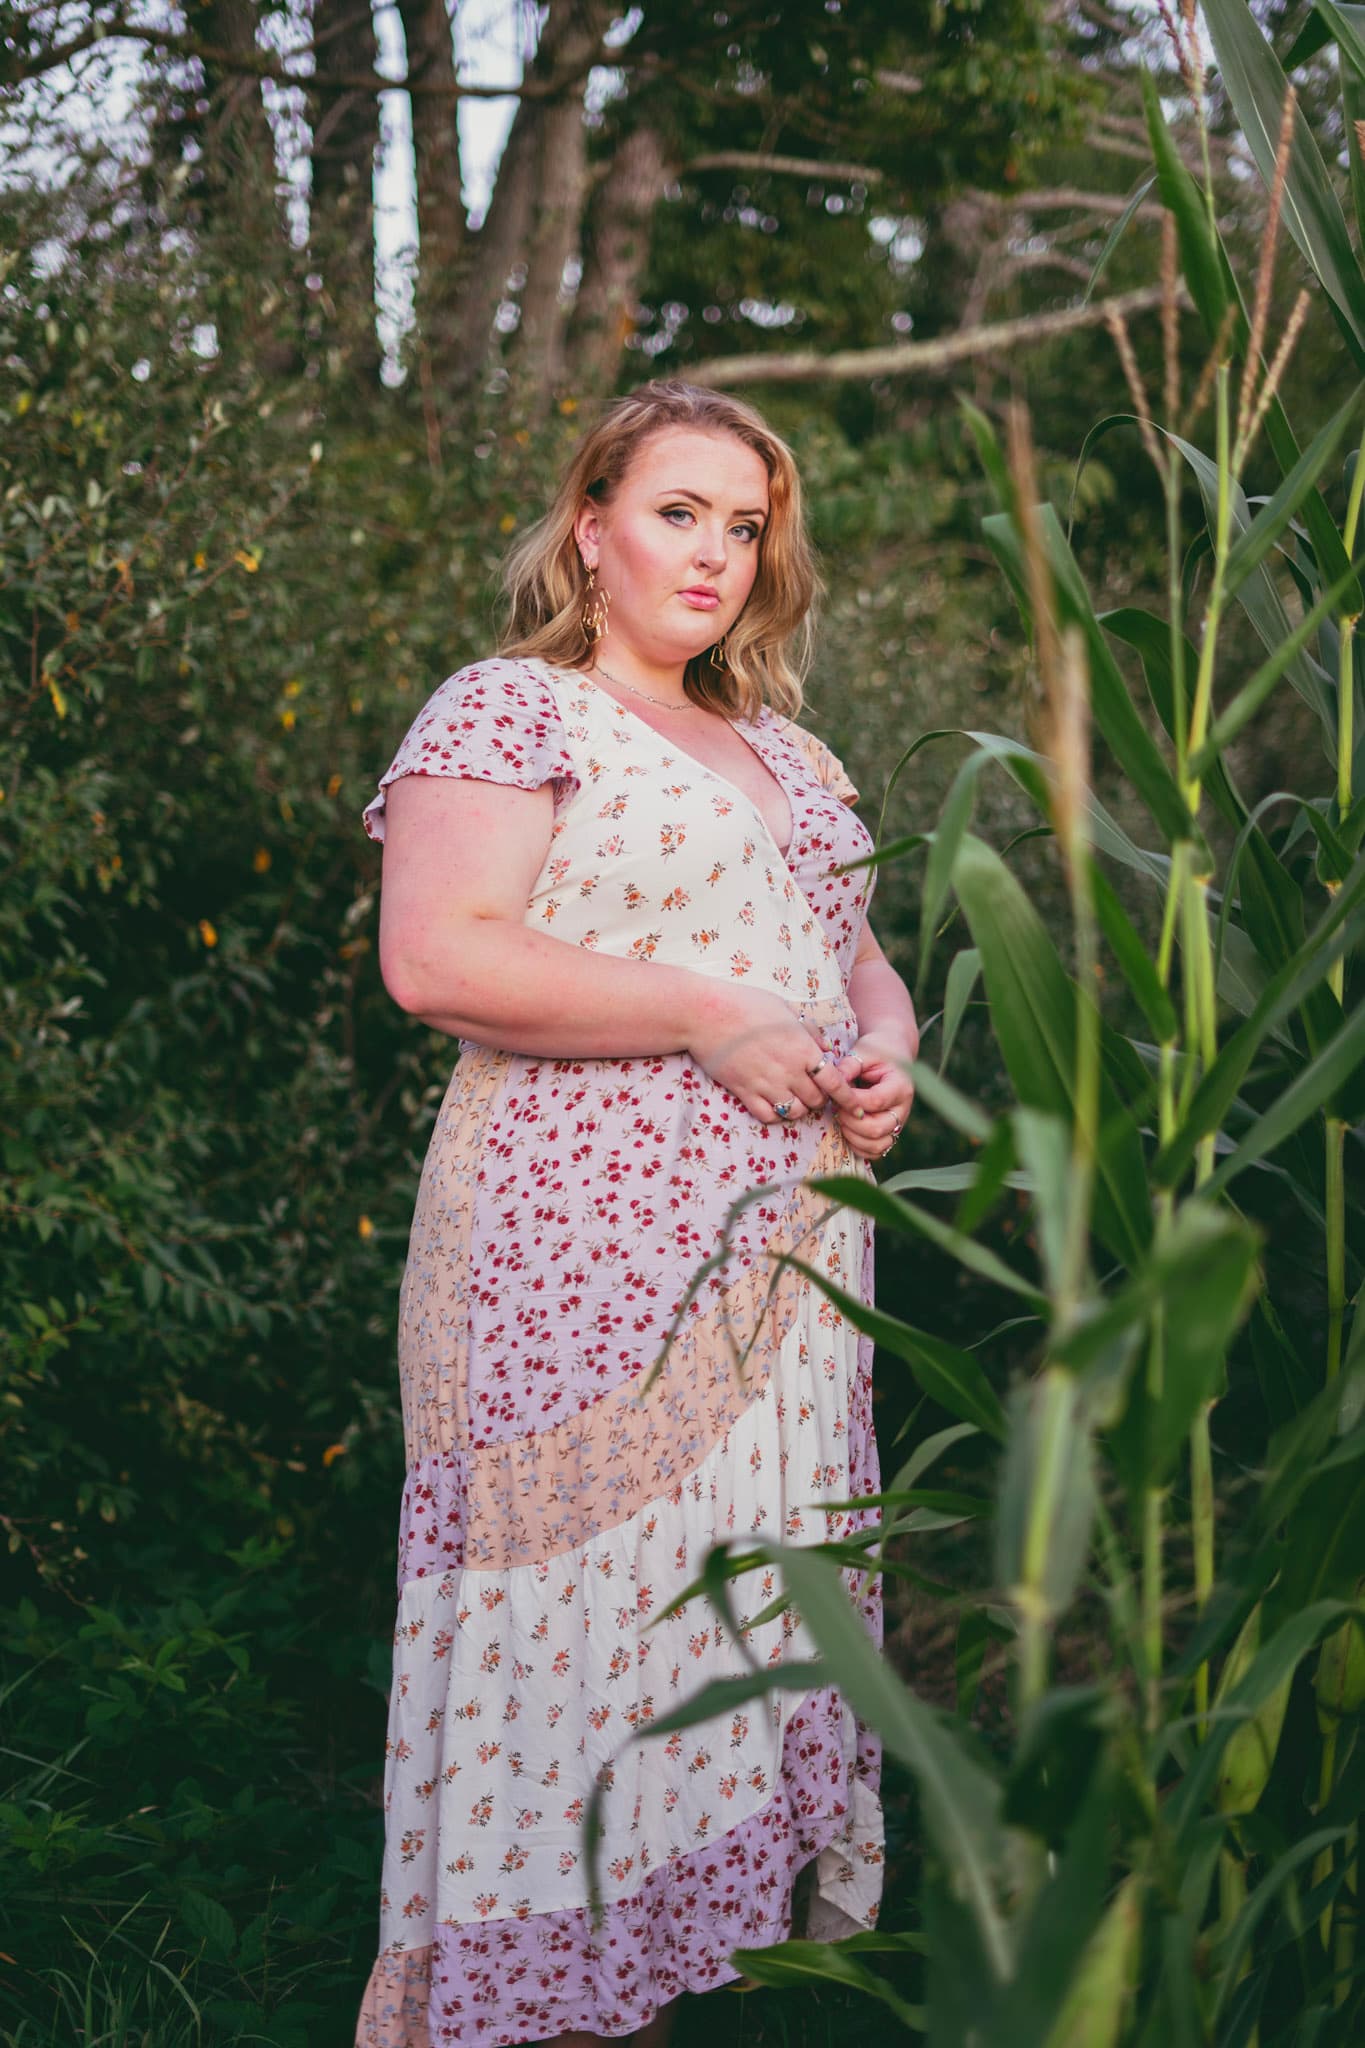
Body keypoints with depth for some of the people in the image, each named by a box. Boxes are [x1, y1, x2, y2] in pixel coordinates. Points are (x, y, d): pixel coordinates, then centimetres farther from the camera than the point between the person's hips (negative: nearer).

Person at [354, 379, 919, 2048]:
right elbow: (435, 957, -16)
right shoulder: (505, 713, -2)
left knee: (758, 1595, 9)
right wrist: (711, 1016, -17)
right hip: (589, 1266, -7)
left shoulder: (782, 751, 22)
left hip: (787, 1263, 8)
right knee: (591, 1610, -6)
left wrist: (884, 1051, 3)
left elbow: (859, 955, 28)